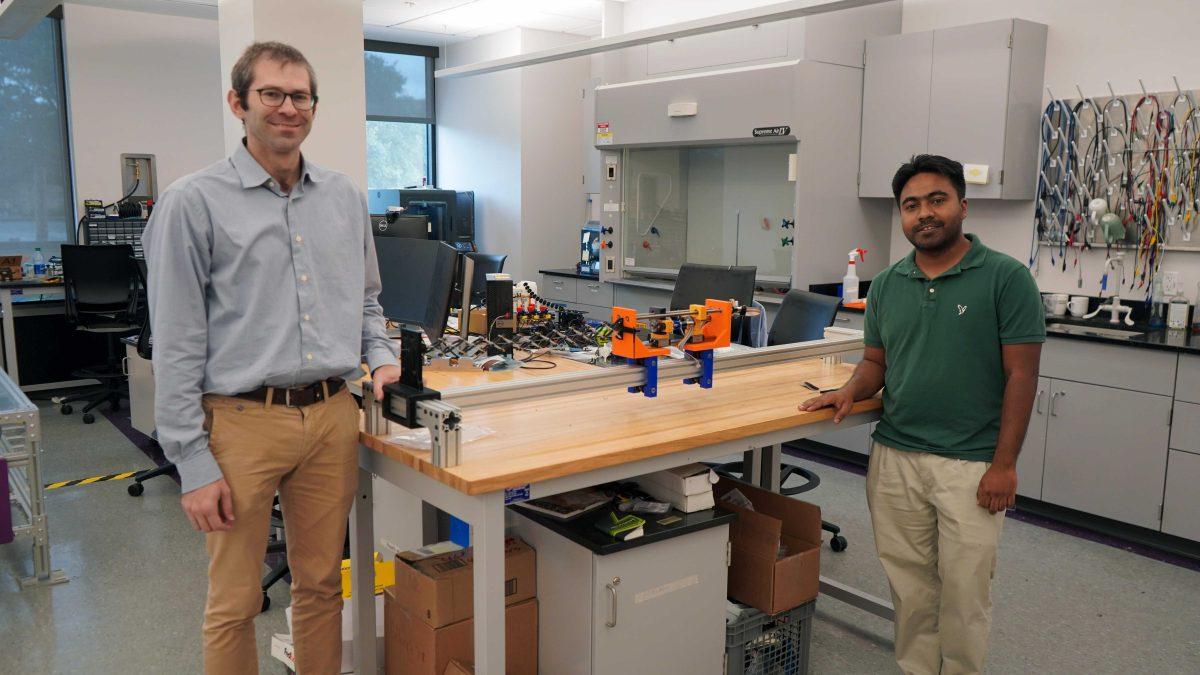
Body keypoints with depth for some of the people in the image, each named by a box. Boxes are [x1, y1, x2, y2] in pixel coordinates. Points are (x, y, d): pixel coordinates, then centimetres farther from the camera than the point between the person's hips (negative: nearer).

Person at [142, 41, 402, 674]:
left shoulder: (345, 197, 9)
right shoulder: (195, 201, -6)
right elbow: (176, 344, -7)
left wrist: (380, 359, 2)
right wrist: (193, 464, -9)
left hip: (332, 416, 4)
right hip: (243, 423, -4)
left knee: (322, 585, 16)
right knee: (234, 603, 8)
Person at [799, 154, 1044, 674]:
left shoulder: (1006, 278, -7)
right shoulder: (886, 285, 7)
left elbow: (1021, 375, -8)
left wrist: (1004, 465, -11)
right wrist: (851, 392, -7)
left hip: (971, 465, -4)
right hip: (894, 457, 4)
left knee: (964, 591, 7)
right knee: (910, 587, 14)